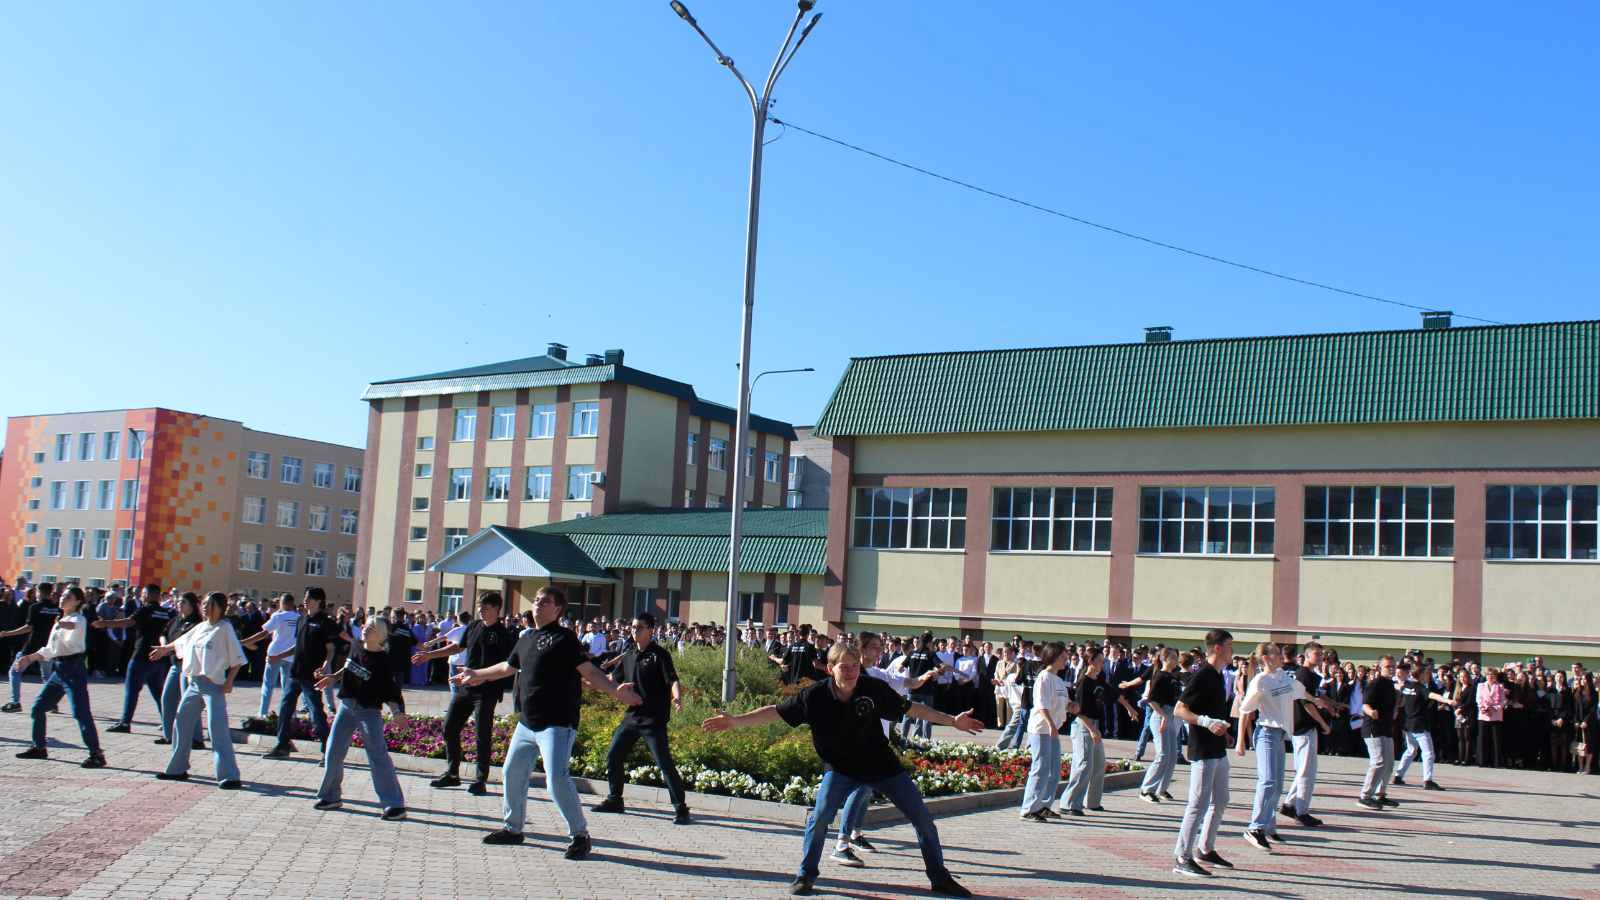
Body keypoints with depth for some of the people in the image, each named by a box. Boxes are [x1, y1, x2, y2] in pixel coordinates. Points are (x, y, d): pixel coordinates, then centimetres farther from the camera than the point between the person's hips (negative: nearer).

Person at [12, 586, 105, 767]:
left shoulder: (79, 619, -7)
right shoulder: (58, 621, 20)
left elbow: (74, 625, -34)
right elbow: (49, 650, 27)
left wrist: (62, 624, -56)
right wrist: (29, 658, 20)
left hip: (74, 668, -9)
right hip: (58, 669, 9)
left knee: (81, 712, -16)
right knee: (38, 707, 11)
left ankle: (96, 755, -18)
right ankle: (39, 748, 27)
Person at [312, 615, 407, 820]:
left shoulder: (384, 661, -15)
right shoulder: (356, 649, 1)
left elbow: (391, 691, -12)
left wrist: (398, 711, -25)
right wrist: (334, 677, 10)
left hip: (369, 711, -6)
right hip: (346, 706, 6)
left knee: (378, 756, -9)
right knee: (333, 753, 9)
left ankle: (395, 805, -4)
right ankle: (330, 797, 28)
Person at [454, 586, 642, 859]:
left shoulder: (564, 638, -9)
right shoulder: (526, 640, 15)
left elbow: (589, 671, -15)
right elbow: (508, 667, 32)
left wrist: (615, 691, -29)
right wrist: (476, 674, 43)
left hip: (557, 724, -8)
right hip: (526, 723, 8)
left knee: (556, 779, -16)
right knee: (513, 774, 14)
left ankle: (580, 835, -4)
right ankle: (513, 829, 32)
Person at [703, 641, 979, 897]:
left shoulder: (874, 689, -17)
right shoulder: (814, 695, -18)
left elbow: (911, 708, -3)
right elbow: (777, 712, -9)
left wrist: (953, 721, 0)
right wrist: (735, 721, -16)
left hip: (883, 766, 1)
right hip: (841, 768, -1)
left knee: (923, 819, 2)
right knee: (820, 817, -21)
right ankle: (806, 876, 3)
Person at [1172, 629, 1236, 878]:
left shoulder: (1217, 675, 13)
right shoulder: (1201, 675, -16)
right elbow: (1179, 710, -20)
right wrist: (1207, 722, -30)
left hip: (1218, 750, 10)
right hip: (1203, 751, -10)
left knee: (1219, 802, 17)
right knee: (1199, 804, -8)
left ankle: (1206, 850, 29)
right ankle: (1183, 859, -3)